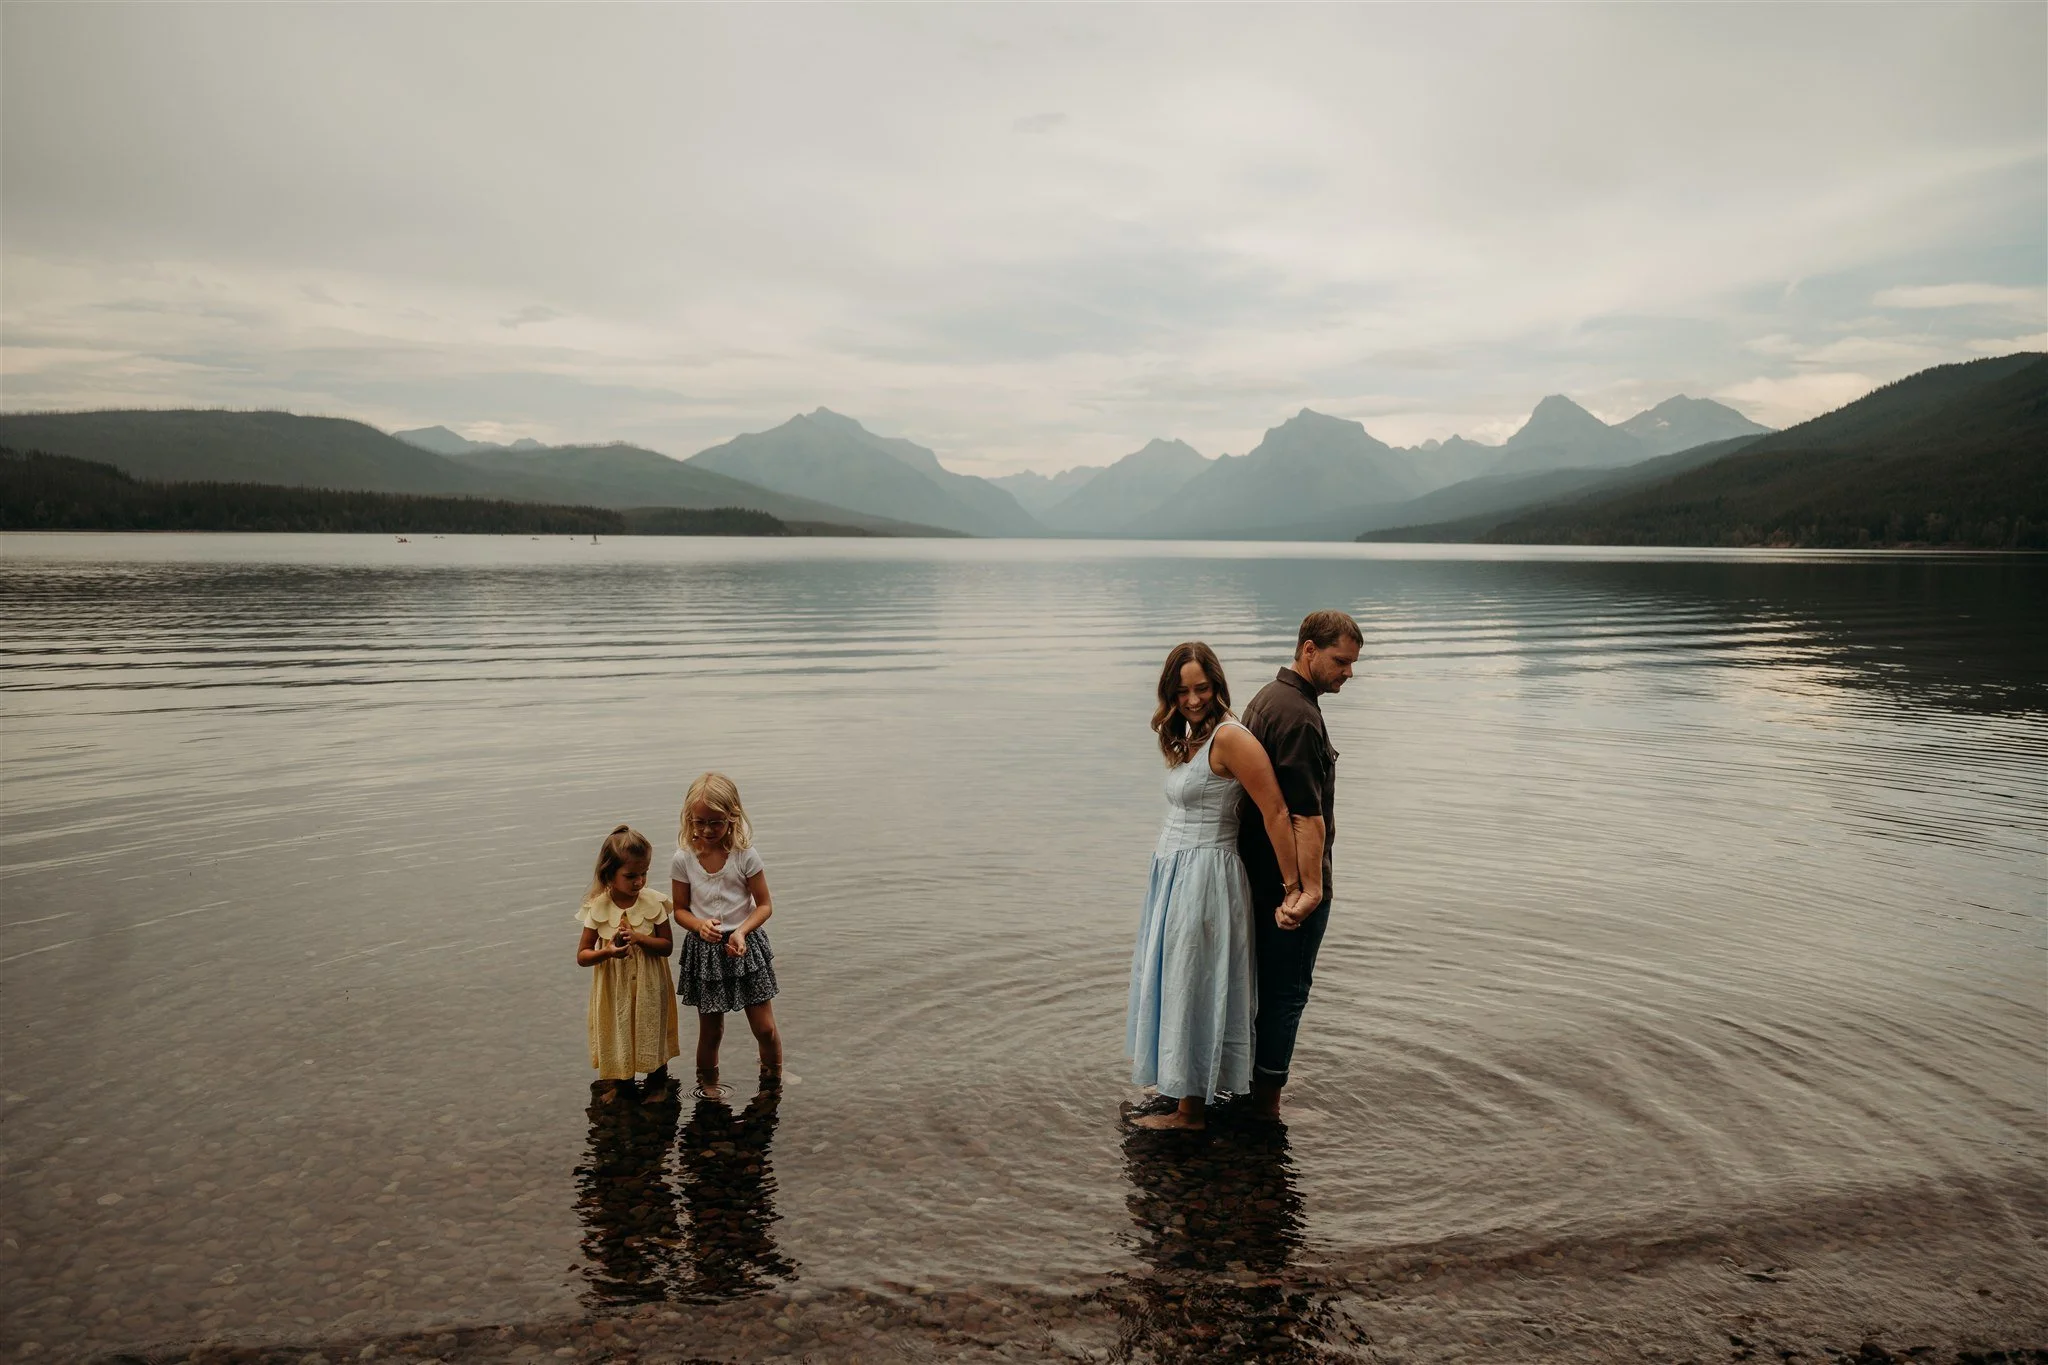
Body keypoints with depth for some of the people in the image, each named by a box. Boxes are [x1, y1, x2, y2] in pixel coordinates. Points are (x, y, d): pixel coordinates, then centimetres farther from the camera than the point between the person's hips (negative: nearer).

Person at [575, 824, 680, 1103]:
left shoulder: (654, 902, -14)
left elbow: (666, 945, -8)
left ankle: (658, 1082, 34)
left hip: (649, 985, 0)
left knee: (653, 1031, 13)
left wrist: (639, 938, -25)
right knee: (614, 1032, 14)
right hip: (614, 986, 0)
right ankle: (614, 1082, 37)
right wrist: (607, 951, -29)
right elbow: (582, 956, -9)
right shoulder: (597, 907, -14)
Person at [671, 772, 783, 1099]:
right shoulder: (683, 860, -9)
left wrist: (741, 931, -23)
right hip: (704, 950, 1)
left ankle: (773, 1081, 28)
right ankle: (707, 1084, 35)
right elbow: (680, 909, 1)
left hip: (746, 945, -1)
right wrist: (700, 926, -20)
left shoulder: (745, 855, -12)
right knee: (711, 1031, 12)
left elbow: (765, 905, -6)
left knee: (765, 1027, 3)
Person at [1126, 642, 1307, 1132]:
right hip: (1174, 875, 9)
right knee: (1172, 986, 16)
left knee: (1191, 989, 1)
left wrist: (1294, 886, -20)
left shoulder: (1229, 737, -18)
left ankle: (1191, 1111, 13)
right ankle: (1187, 1094, 28)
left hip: (1204, 879, -9)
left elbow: (1275, 812, -21)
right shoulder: (1191, 738, 10)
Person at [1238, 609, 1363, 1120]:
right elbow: (1306, 814, -25)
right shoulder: (1298, 716, -21)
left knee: (1260, 984, 19)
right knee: (1286, 992, 1)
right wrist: (1311, 887, -26)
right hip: (1290, 882, -10)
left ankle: (1243, 1085, 30)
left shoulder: (1266, 699, 12)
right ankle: (1266, 1104, 11)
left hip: (1259, 874, 10)